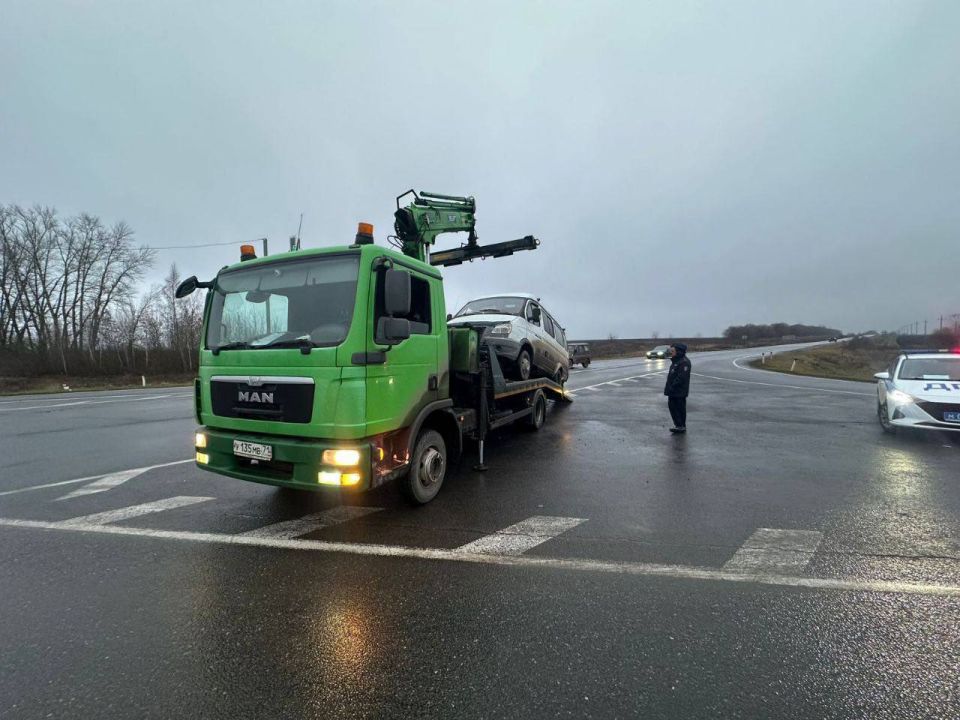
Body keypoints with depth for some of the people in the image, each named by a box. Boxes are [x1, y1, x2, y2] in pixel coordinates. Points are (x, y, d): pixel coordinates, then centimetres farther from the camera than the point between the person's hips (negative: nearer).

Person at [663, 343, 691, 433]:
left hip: (680, 392, -10)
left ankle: (681, 426, 9)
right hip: (673, 392, 10)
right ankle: (678, 425, 25)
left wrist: (672, 387, -23)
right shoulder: (676, 361, 14)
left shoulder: (684, 362, -19)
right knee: (672, 406, 15)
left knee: (680, 408, -1)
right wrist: (668, 388, 15)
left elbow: (681, 377, -25)